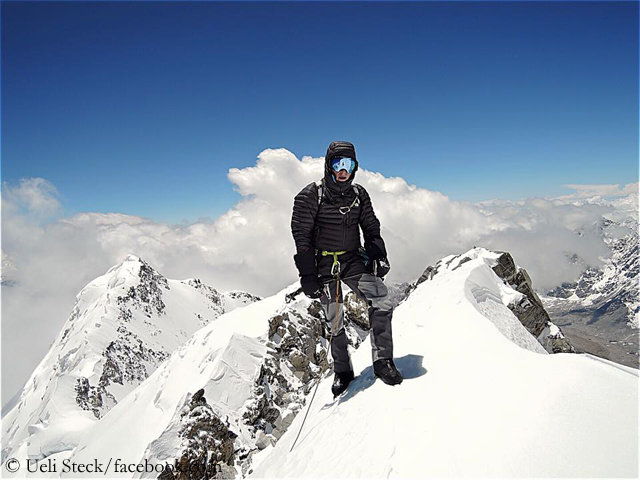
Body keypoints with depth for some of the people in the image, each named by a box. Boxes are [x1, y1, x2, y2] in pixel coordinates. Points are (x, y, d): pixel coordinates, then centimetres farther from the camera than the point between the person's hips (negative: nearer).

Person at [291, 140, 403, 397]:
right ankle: (342, 371, 22)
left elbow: (371, 227, 14)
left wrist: (378, 255, -1)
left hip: (353, 259, 3)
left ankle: (383, 360, -6)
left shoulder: (359, 194, 5)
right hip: (324, 263, -3)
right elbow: (301, 237, -8)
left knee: (381, 299, -17)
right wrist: (308, 275, -12)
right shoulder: (311, 195, -8)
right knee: (335, 321, 2)